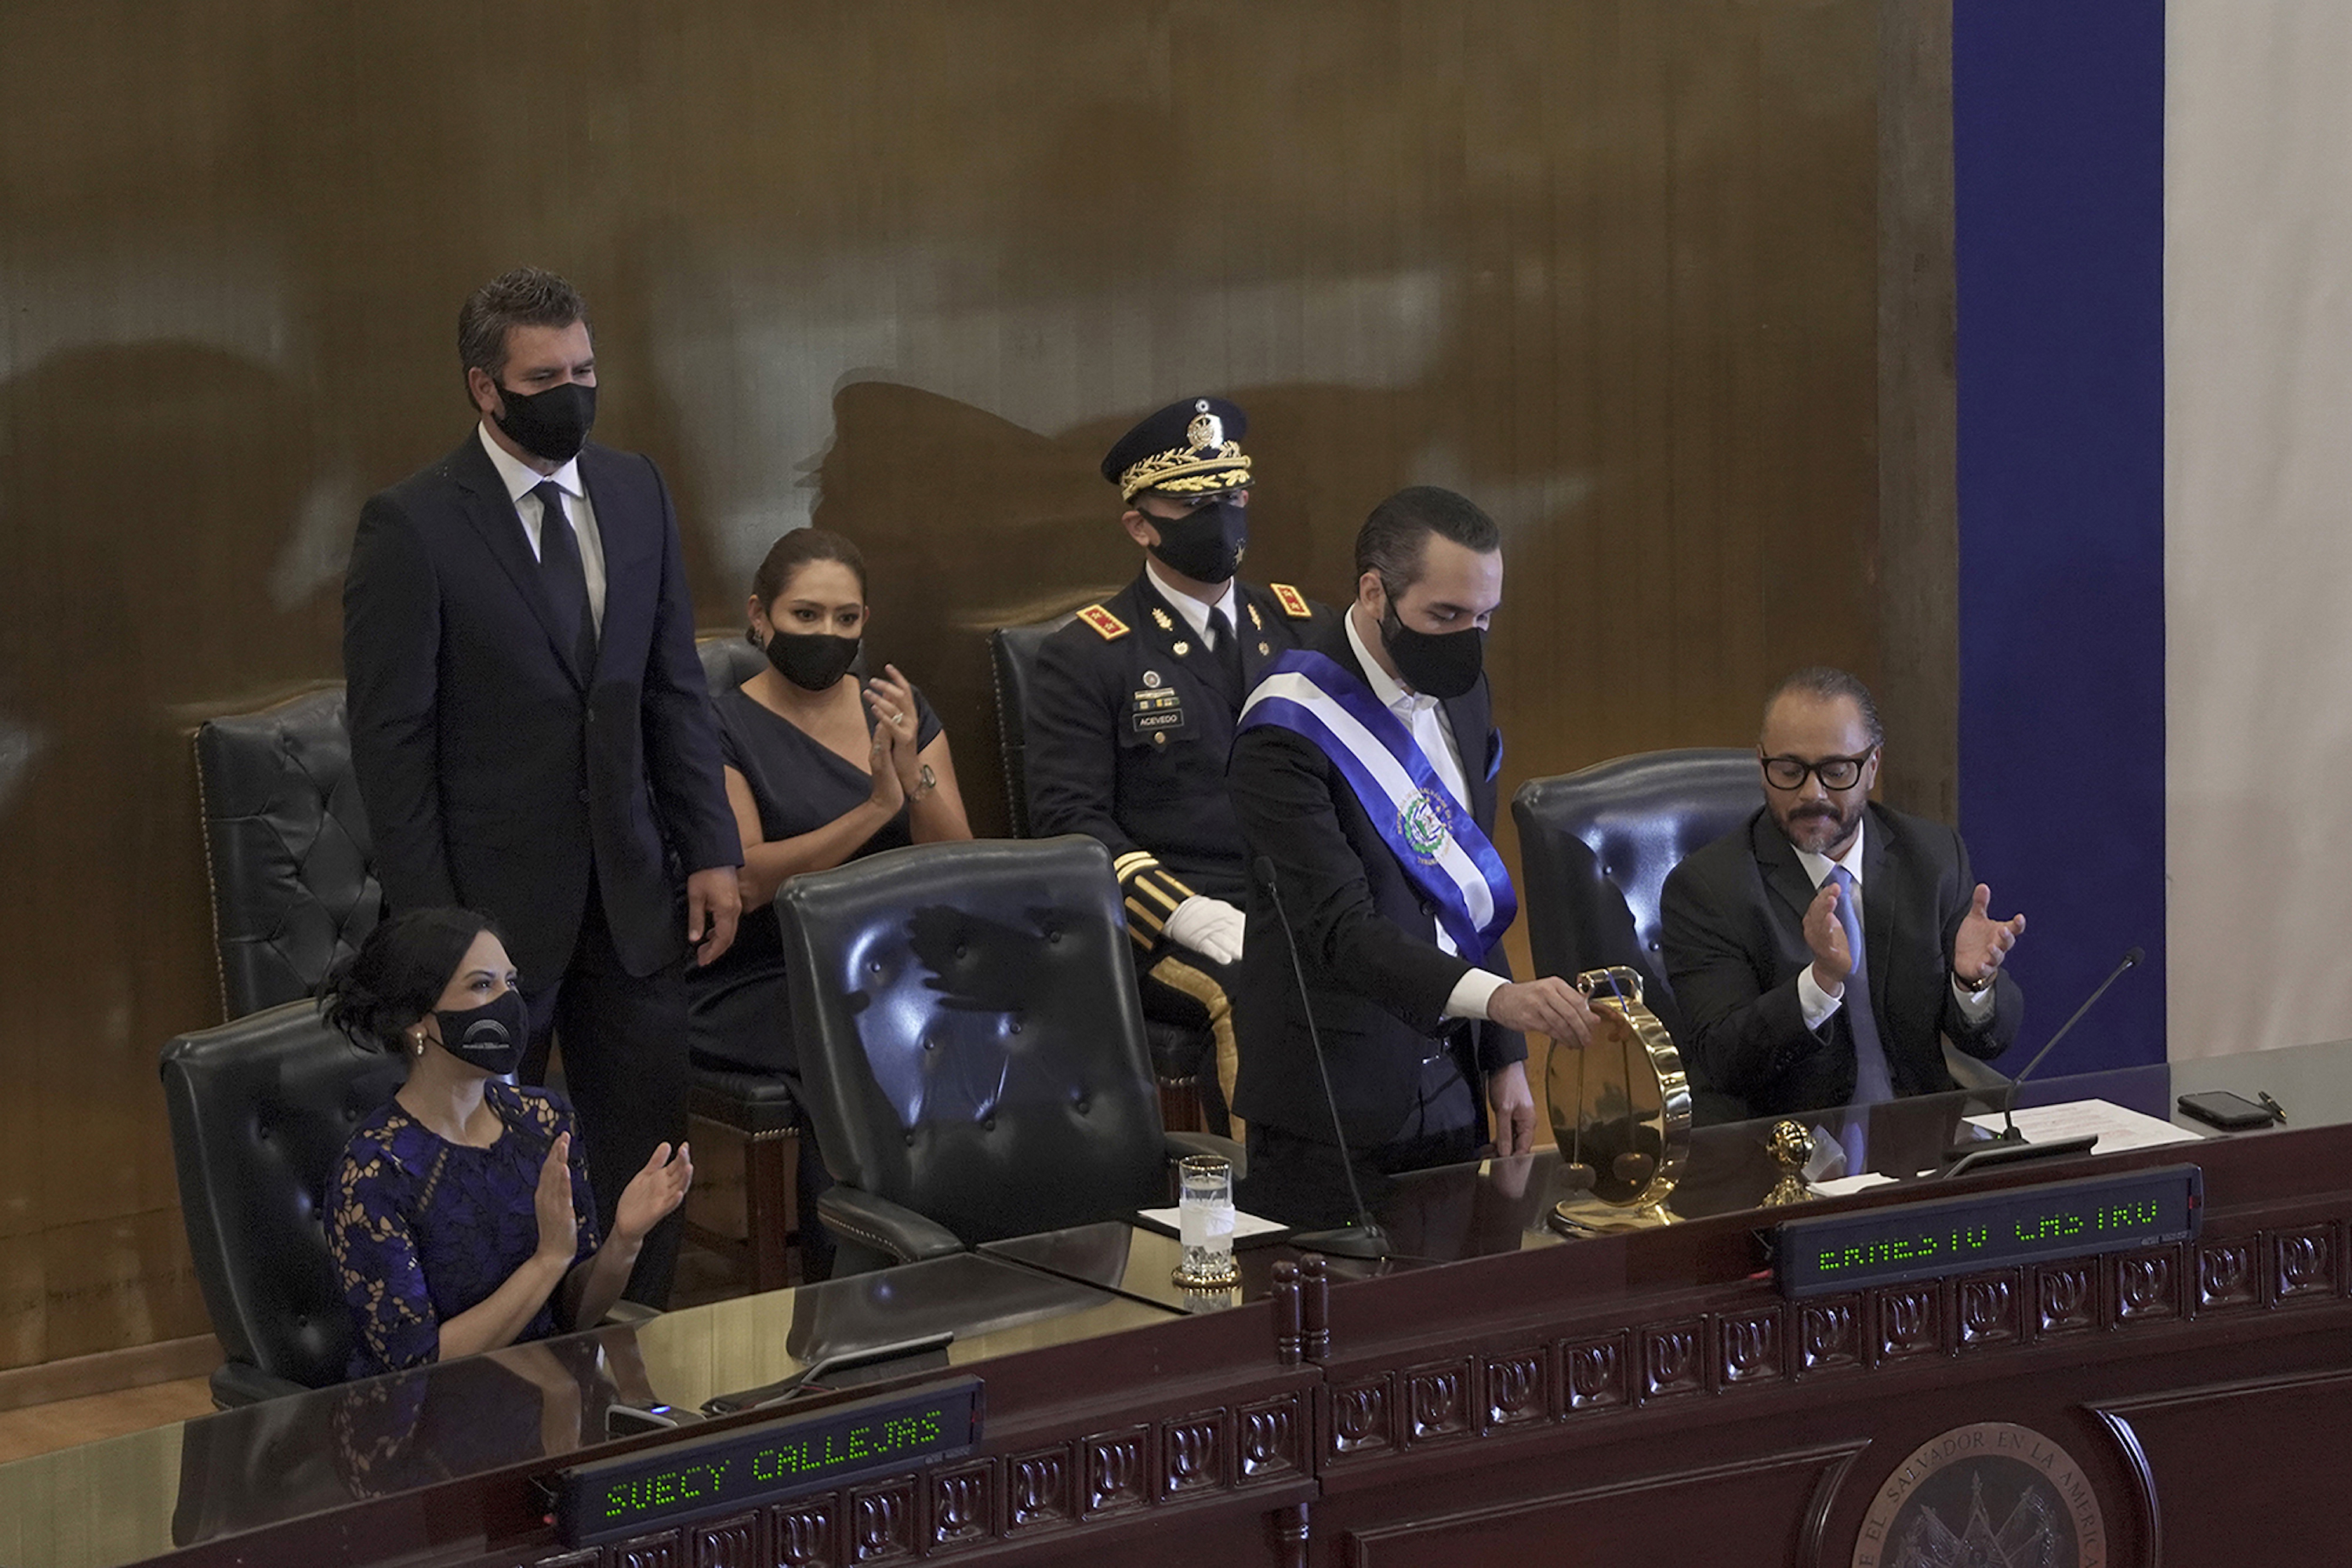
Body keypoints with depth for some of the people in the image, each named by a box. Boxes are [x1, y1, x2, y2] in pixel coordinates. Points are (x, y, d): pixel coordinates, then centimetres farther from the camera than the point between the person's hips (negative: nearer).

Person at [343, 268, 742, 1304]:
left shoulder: (635, 493, 7)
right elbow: (390, 738, -10)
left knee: (645, 1151, 8)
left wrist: (710, 850, 5)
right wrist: (427, 922, -12)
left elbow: (675, 689, 12)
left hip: (631, 896, 5)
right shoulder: (412, 527, -11)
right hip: (493, 901, -5)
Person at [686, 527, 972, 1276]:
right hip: (757, 983, -4)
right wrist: (876, 809, -18)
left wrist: (912, 775, -14)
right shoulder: (725, 728, -1)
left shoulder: (901, 711, 13)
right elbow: (746, 880, -13)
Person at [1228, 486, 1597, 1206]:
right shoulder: (1288, 733, -18)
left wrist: (1504, 1058, 15)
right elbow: (1339, 929, -25)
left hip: (1449, 1087, 7)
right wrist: (1495, 996, -37)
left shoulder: (1461, 694, 8)